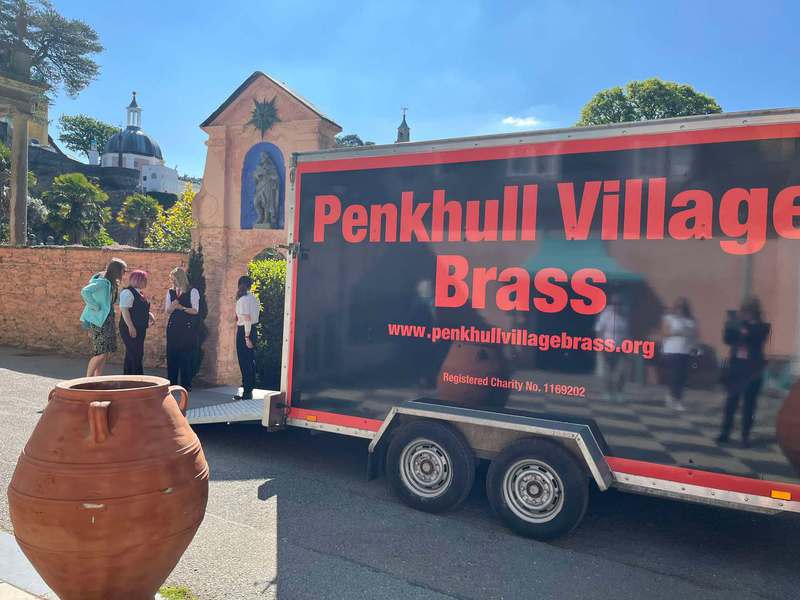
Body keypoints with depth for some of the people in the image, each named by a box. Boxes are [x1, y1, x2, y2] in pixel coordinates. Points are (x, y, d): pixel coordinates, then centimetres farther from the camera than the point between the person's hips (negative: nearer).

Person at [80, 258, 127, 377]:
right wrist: (95, 307, -21)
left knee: (107, 352, 9)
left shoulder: (112, 283, 12)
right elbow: (85, 292, -29)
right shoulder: (102, 282, -16)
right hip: (99, 321, -9)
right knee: (101, 352, -9)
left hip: (107, 320, 9)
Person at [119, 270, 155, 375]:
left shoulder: (138, 293, 16)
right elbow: (124, 309, -21)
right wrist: (131, 327, -25)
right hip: (131, 330, -10)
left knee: (131, 356, 14)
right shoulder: (128, 292, -13)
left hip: (139, 330, 10)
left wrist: (149, 314, 7)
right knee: (136, 356, -11)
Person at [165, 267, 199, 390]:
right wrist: (172, 307, -9)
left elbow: (195, 310, -7)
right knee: (171, 355, 4)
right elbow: (167, 311, 12)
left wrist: (181, 307, -16)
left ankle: (186, 384, 5)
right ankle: (171, 383, 13)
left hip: (188, 327, -4)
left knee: (186, 356, -3)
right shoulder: (170, 292, 11)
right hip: (173, 326, 4)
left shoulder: (192, 291, -3)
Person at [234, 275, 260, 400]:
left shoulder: (243, 299, -14)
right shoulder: (254, 298, 10)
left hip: (244, 331, -8)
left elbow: (246, 319, -19)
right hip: (254, 330, 8)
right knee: (251, 361, 13)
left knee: (244, 362, -3)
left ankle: (246, 393, 1)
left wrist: (247, 337, -19)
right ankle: (250, 391, 21)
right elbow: (253, 316, 7)